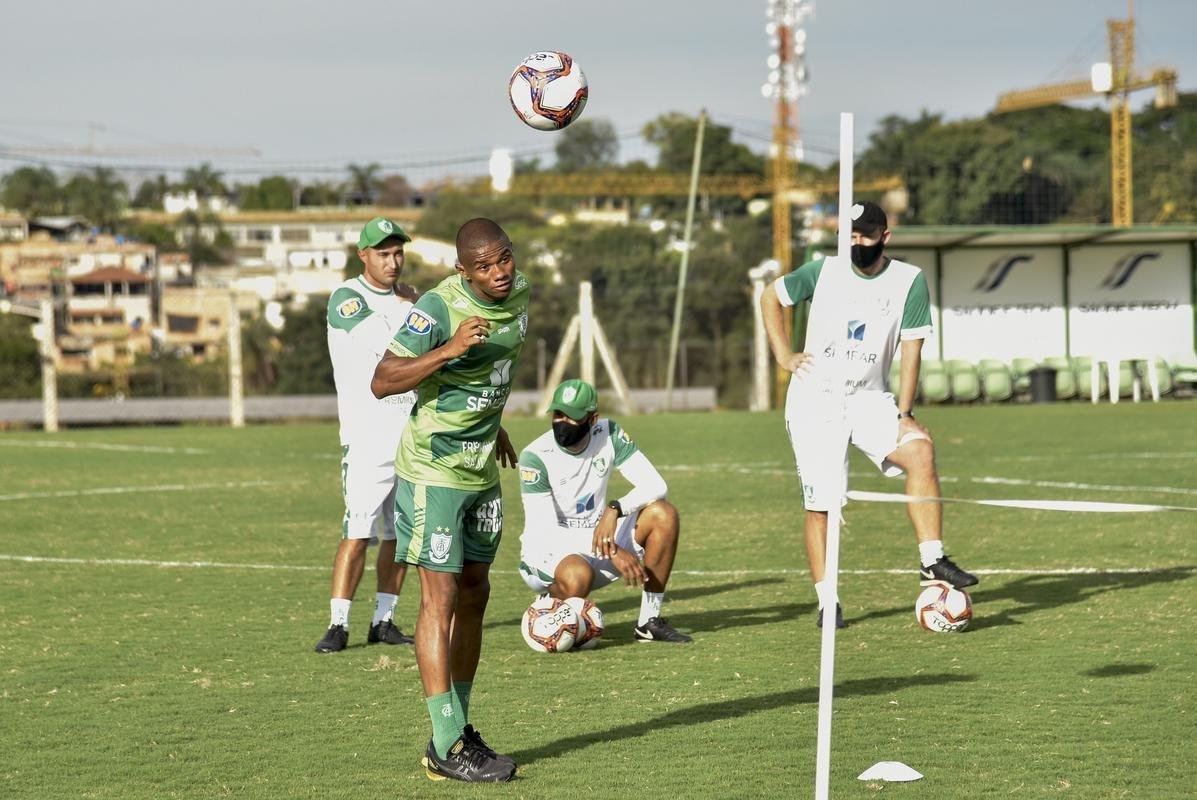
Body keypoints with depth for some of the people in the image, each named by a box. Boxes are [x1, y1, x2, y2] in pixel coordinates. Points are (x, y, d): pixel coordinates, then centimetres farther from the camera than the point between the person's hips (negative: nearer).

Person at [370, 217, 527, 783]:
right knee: (441, 597, -9)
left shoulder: (519, 294, 3)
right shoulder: (440, 307, -22)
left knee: (474, 595, 11)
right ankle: (447, 748, -10)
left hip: (482, 470, 8)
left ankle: (459, 728, 20)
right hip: (433, 473, -8)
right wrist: (450, 348, -35)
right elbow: (382, 382, -25)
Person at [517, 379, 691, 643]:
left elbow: (654, 485, -10)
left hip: (597, 536, 5)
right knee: (577, 575, -40)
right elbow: (545, 532, -23)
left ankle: (650, 621, -9)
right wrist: (612, 552, -30)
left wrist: (615, 510, -30)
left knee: (663, 514, -16)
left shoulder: (608, 435, -5)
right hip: (549, 550, -5)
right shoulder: (535, 457, -19)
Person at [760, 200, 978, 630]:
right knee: (820, 504, -5)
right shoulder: (823, 272, -1)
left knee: (920, 451, -26)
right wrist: (783, 356, 5)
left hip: (869, 397, 0)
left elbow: (911, 349, -4)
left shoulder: (909, 280, -2)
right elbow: (771, 297, 14)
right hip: (814, 399, 0)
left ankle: (933, 562, -26)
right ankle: (827, 603, 6)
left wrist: (903, 413, -11)